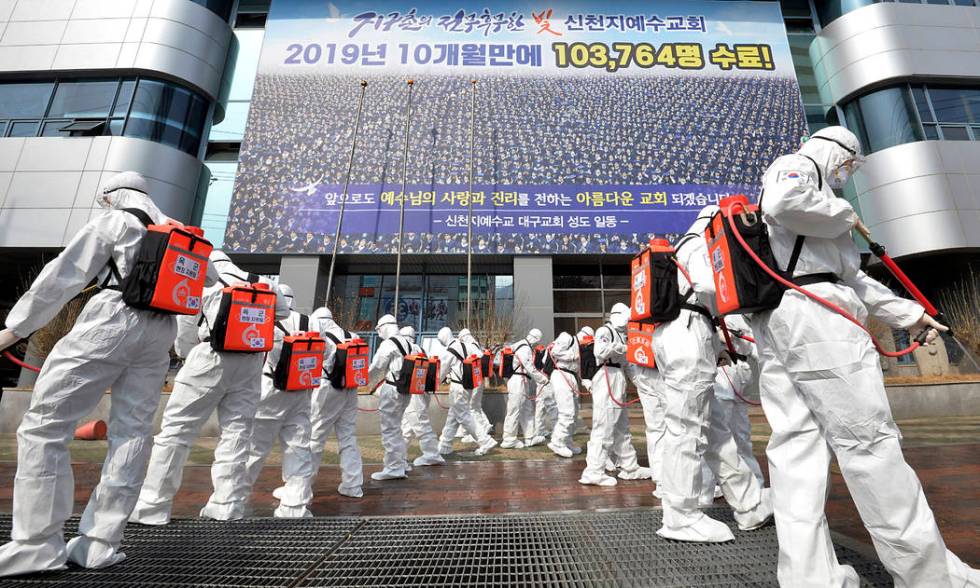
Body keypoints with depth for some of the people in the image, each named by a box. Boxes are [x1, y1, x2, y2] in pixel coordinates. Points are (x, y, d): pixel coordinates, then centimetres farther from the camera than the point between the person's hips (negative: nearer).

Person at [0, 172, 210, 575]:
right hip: (160, 331, 6)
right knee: (132, 431, 5)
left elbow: (64, 276, -1)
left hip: (111, 321, -6)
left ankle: (38, 545, 0)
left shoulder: (112, 222, 5)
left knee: (43, 425, 1)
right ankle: (100, 544, 9)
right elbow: (209, 276, 34)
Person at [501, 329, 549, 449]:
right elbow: (529, 367, -17)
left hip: (523, 381, 11)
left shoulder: (526, 347, 16)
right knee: (514, 410, -4)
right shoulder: (524, 348, -16)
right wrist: (542, 379, -9)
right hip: (518, 381, -11)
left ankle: (530, 437, 23)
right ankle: (509, 440, 4)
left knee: (527, 409, 15)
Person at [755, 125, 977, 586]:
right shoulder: (796, 165, 8)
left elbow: (850, 278, 32)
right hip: (814, 311, -9)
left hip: (773, 321, 9)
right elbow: (784, 203, -21)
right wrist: (846, 216, -3)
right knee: (868, 442, -3)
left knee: (795, 444, 2)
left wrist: (907, 313, 28)